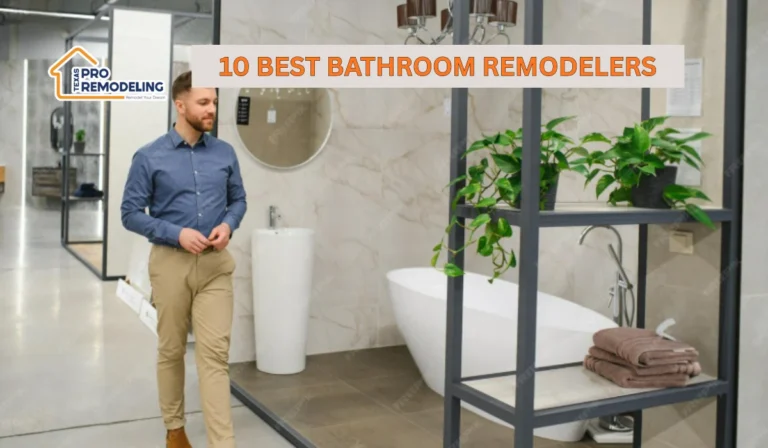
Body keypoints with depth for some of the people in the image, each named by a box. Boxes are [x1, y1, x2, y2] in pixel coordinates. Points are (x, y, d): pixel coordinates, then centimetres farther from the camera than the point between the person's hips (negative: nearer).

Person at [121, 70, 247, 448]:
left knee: (215, 353, -3)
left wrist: (228, 225, -8)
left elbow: (238, 199, 13)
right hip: (171, 263, -1)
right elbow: (131, 213, -3)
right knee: (171, 350, 12)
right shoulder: (149, 157, -5)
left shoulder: (225, 153, 4)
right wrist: (176, 233, -16)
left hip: (215, 264, 2)